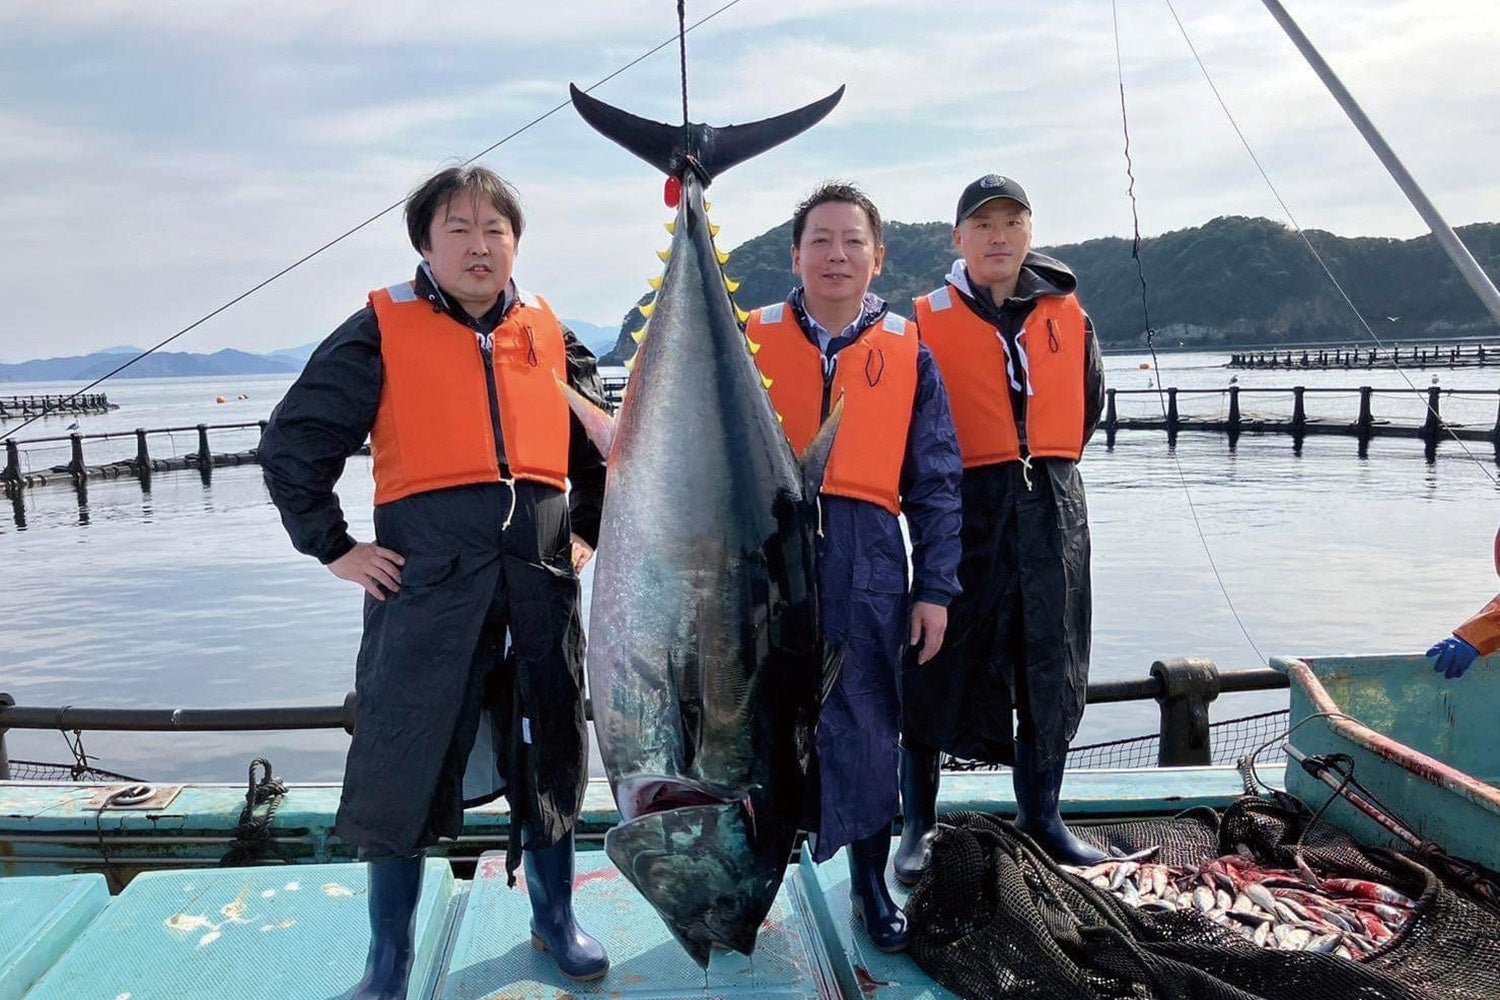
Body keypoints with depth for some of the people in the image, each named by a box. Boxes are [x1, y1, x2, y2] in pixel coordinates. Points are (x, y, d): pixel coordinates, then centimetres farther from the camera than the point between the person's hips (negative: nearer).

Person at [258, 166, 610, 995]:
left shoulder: (550, 335, 10)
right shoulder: (383, 331, 0)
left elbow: (603, 445, 21)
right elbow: (292, 444, 1)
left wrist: (587, 531, 12)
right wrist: (334, 548, -3)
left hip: (540, 577, 3)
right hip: (425, 579, -3)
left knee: (549, 754, 13)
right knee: (404, 769, 3)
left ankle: (555, 921, 34)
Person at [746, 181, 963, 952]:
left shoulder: (908, 353, 5)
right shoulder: (750, 339, 4)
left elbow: (937, 482, 6)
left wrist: (935, 588, 3)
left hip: (867, 563, 1)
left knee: (867, 726, 10)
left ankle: (871, 879, 30)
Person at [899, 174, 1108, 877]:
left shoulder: (1067, 312, 9)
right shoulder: (927, 321, -2)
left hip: (1053, 509, 4)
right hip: (964, 509, -3)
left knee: (1051, 668, 11)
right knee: (941, 669, 0)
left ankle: (1041, 817, 28)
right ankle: (917, 827, 16)